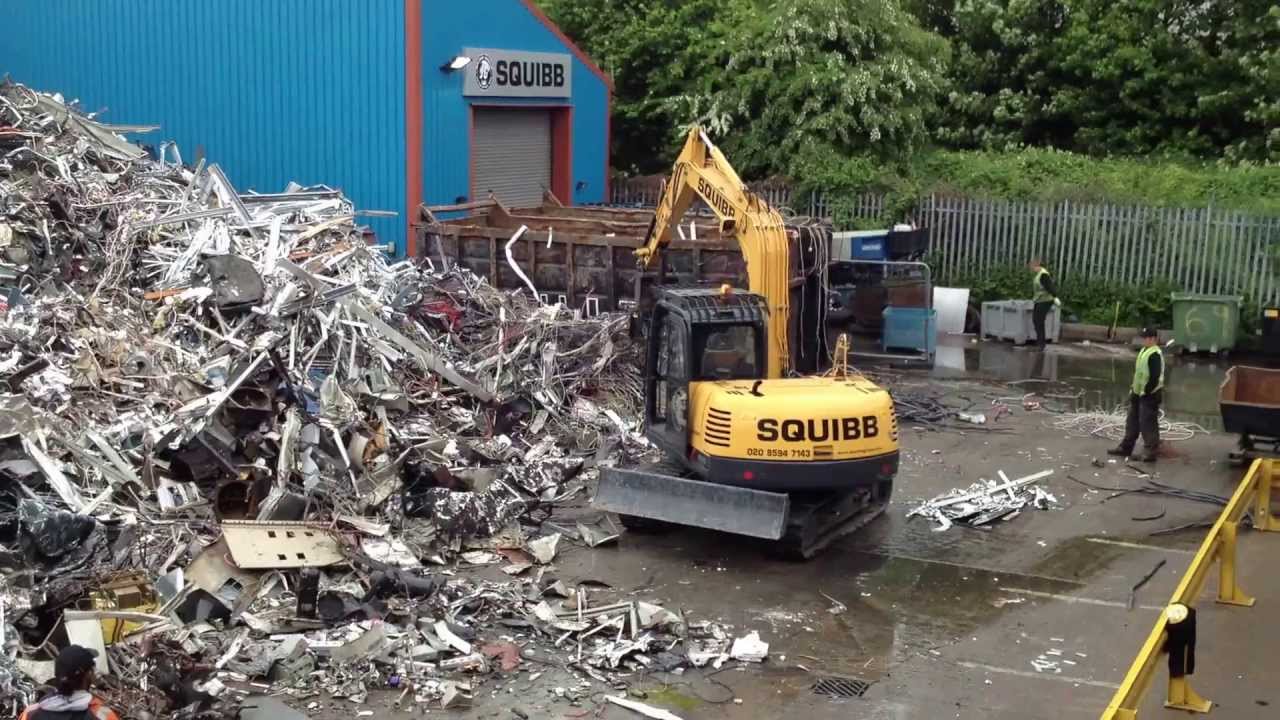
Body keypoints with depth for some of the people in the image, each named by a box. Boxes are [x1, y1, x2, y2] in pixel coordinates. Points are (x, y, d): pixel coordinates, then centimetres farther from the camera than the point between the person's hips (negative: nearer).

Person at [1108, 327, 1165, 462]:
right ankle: (1125, 447, 26)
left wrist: (1146, 392, -20)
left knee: (1148, 422, -5)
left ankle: (1151, 451, 3)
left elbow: (1155, 376, -24)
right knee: (1132, 421, 16)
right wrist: (1133, 389, 19)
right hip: (1138, 393, 10)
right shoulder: (1143, 351, 13)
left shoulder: (1155, 354, -19)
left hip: (1150, 395, -10)